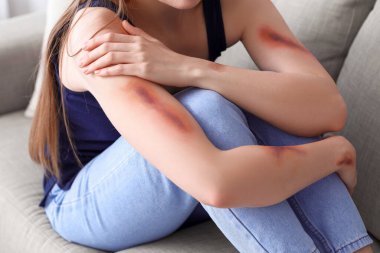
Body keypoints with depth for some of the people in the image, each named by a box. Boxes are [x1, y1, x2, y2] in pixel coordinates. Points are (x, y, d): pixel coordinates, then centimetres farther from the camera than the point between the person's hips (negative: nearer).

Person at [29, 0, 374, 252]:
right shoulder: (98, 29, -32)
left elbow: (330, 108, -27)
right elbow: (215, 183, -45)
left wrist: (191, 69, -38)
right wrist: (336, 151, -27)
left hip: (176, 201, 5)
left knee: (274, 100, -21)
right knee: (208, 108, -31)